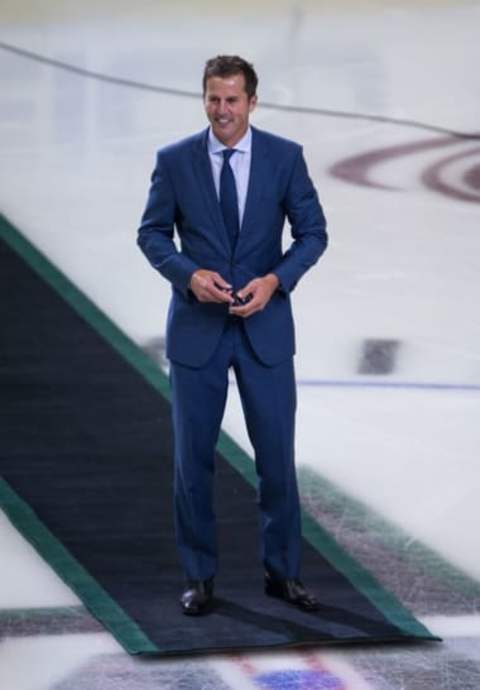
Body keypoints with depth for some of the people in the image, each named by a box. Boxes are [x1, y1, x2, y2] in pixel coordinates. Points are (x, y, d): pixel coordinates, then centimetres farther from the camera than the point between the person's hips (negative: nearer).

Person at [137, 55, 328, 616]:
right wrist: (189, 273, -15)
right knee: (192, 458, 4)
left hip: (265, 324, 0)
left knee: (277, 455, 4)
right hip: (197, 327, 0)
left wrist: (275, 280, -15)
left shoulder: (285, 157, -3)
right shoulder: (174, 160, -3)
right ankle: (199, 577, 16)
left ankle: (282, 572, 17)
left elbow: (313, 232, 1)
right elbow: (152, 233, 3)